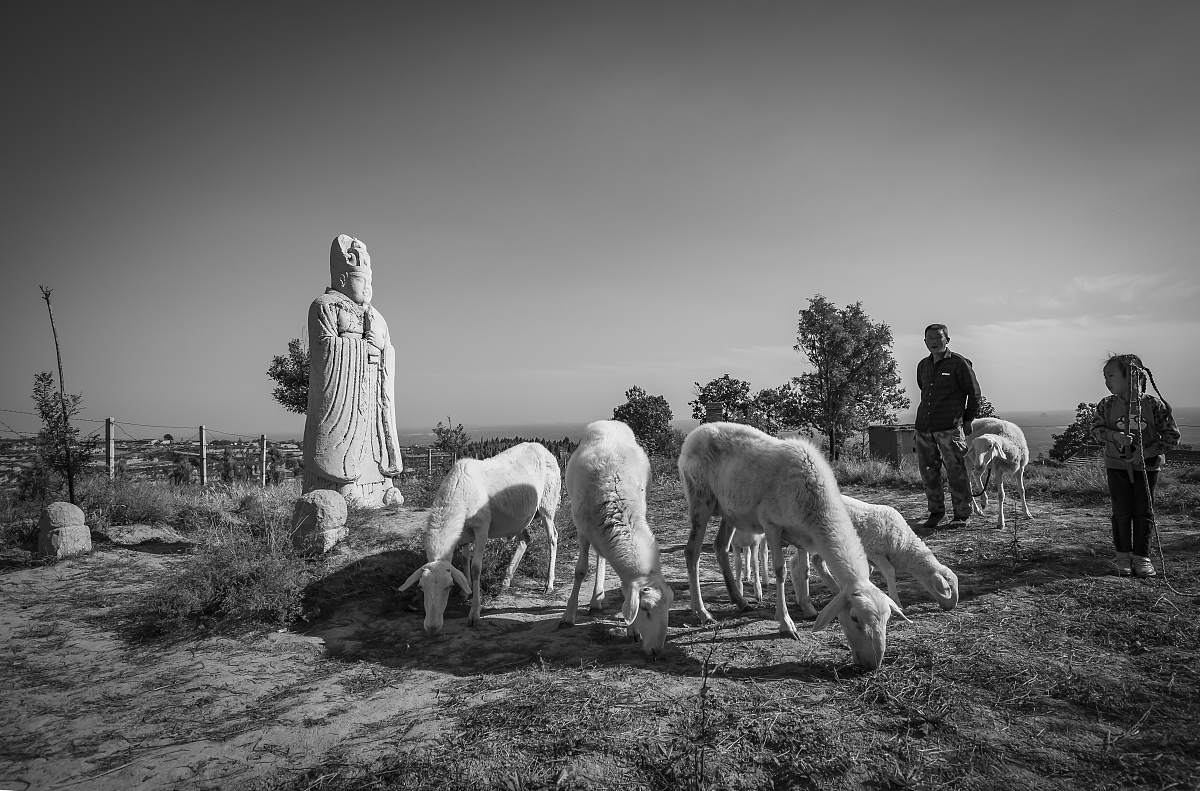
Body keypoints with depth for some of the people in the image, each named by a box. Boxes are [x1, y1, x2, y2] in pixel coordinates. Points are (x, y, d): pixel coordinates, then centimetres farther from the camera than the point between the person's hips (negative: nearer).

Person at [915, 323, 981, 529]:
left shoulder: (959, 363, -1)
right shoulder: (923, 365, 16)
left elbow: (974, 393, 3)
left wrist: (968, 420, 2)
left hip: (950, 427, -5)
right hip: (923, 427, 6)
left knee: (956, 471, -2)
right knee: (928, 472, 7)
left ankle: (962, 515, 8)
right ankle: (936, 512, 20)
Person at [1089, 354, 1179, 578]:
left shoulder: (1154, 405, -10)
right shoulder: (1106, 406, -4)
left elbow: (1172, 436, -7)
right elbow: (1096, 430, -7)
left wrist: (1146, 453, -18)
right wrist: (1115, 436, -27)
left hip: (1146, 466, -1)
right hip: (1117, 466, 1)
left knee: (1144, 511, 5)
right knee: (1121, 512, 4)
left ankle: (1141, 557, 15)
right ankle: (1123, 555, 16)